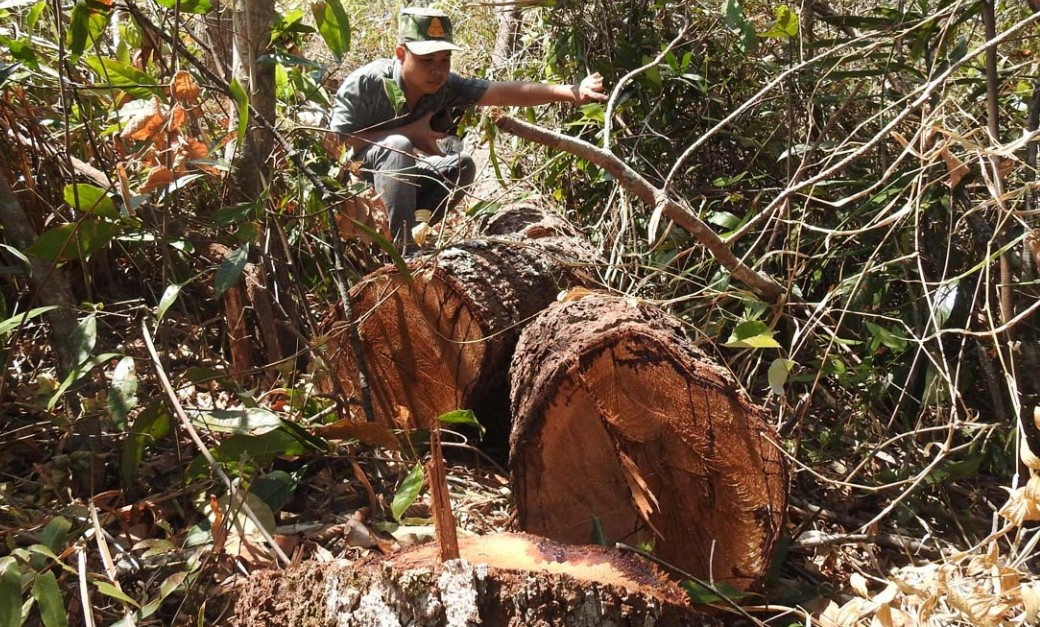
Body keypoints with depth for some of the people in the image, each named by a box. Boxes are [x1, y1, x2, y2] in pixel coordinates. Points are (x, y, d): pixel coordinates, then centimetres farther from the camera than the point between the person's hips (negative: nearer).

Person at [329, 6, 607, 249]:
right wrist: (410, 133, -27)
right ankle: (399, 247, -31)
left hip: (394, 177, 6)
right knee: (397, 146, -33)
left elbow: (503, 92, -23)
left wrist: (571, 92, -33)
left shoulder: (446, 87, -13)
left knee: (461, 165, -10)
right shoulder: (367, 82, -26)